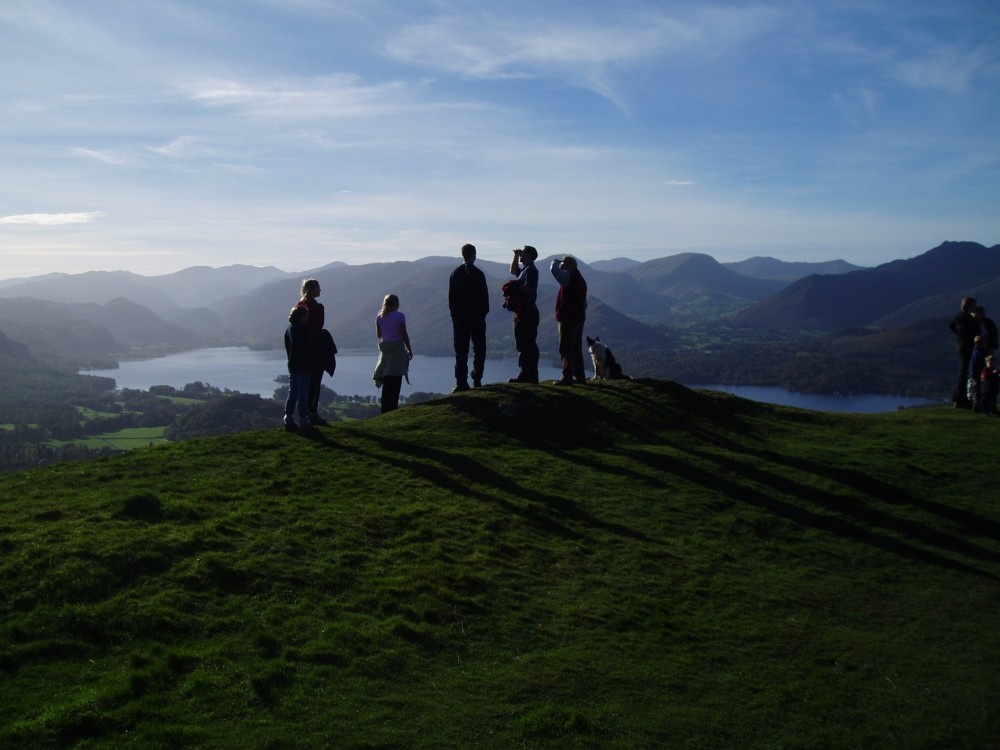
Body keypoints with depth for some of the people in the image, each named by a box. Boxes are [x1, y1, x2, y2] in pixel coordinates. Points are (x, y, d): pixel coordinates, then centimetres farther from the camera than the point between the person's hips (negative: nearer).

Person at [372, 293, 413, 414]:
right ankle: (392, 408, -4)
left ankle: (385, 410, 8)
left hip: (385, 349, 5)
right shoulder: (399, 316, -8)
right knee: (395, 382, -1)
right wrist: (409, 350, 1)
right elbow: (404, 335, -7)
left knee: (386, 383, 9)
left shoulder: (379, 317, 5)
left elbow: (378, 335, 11)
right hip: (397, 349, -5)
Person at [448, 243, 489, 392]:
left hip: (459, 318, 2)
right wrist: (484, 312, 7)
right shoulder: (478, 274, -8)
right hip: (477, 317, -2)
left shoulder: (455, 274, 1)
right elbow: (484, 296, -6)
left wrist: (454, 313, 10)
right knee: (479, 350, 8)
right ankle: (477, 381, 6)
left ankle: (461, 382, 0)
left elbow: (451, 297, 3)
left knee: (461, 352, 4)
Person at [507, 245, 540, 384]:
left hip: (525, 312, -10)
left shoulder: (530, 270, -11)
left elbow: (528, 288, -24)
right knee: (531, 345, 11)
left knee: (523, 346, -9)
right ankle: (532, 376, 14)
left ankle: (525, 375, -9)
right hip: (529, 312, 10)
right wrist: (516, 257, 23)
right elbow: (513, 271, 36)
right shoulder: (526, 269, 19)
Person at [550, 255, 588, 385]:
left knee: (566, 349, -9)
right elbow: (584, 302, 22)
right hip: (579, 318, 9)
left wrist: (556, 261, -3)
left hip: (568, 318, -9)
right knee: (576, 349, 14)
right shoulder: (580, 279, 19)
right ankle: (579, 376, 17)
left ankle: (567, 378, -12)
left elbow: (554, 270, -23)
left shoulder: (569, 276, -10)